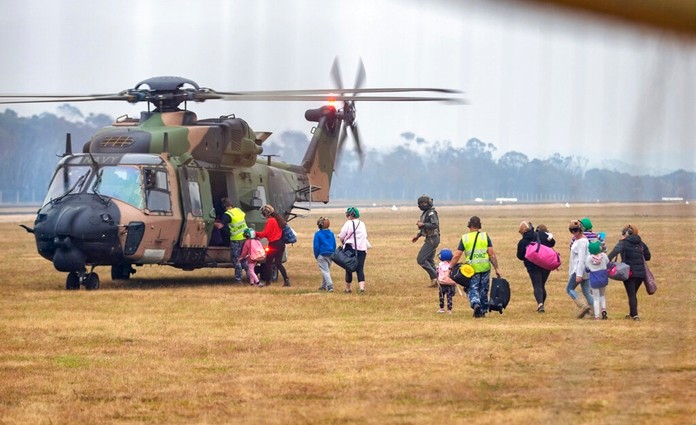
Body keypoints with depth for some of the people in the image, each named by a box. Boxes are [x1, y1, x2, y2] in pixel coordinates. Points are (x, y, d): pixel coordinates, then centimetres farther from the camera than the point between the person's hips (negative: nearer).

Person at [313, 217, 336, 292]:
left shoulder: (318, 234, -10)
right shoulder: (331, 233, 5)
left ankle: (330, 286, -21)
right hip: (330, 254, 5)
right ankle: (324, 286, 32)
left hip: (322, 255, -5)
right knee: (327, 270, 20)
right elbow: (334, 244, 9)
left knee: (325, 271, -6)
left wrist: (316, 255, 1)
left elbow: (316, 246, -10)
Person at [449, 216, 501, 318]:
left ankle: (476, 304, -22)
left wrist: (450, 267, 4)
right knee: (483, 290, 16)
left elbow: (456, 255, -2)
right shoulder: (485, 236, -1)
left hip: (472, 268, -1)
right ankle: (483, 310, 22)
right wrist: (496, 268, 0)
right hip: (485, 268, 1)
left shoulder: (464, 238, -1)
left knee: (472, 289, 5)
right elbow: (492, 254, -6)